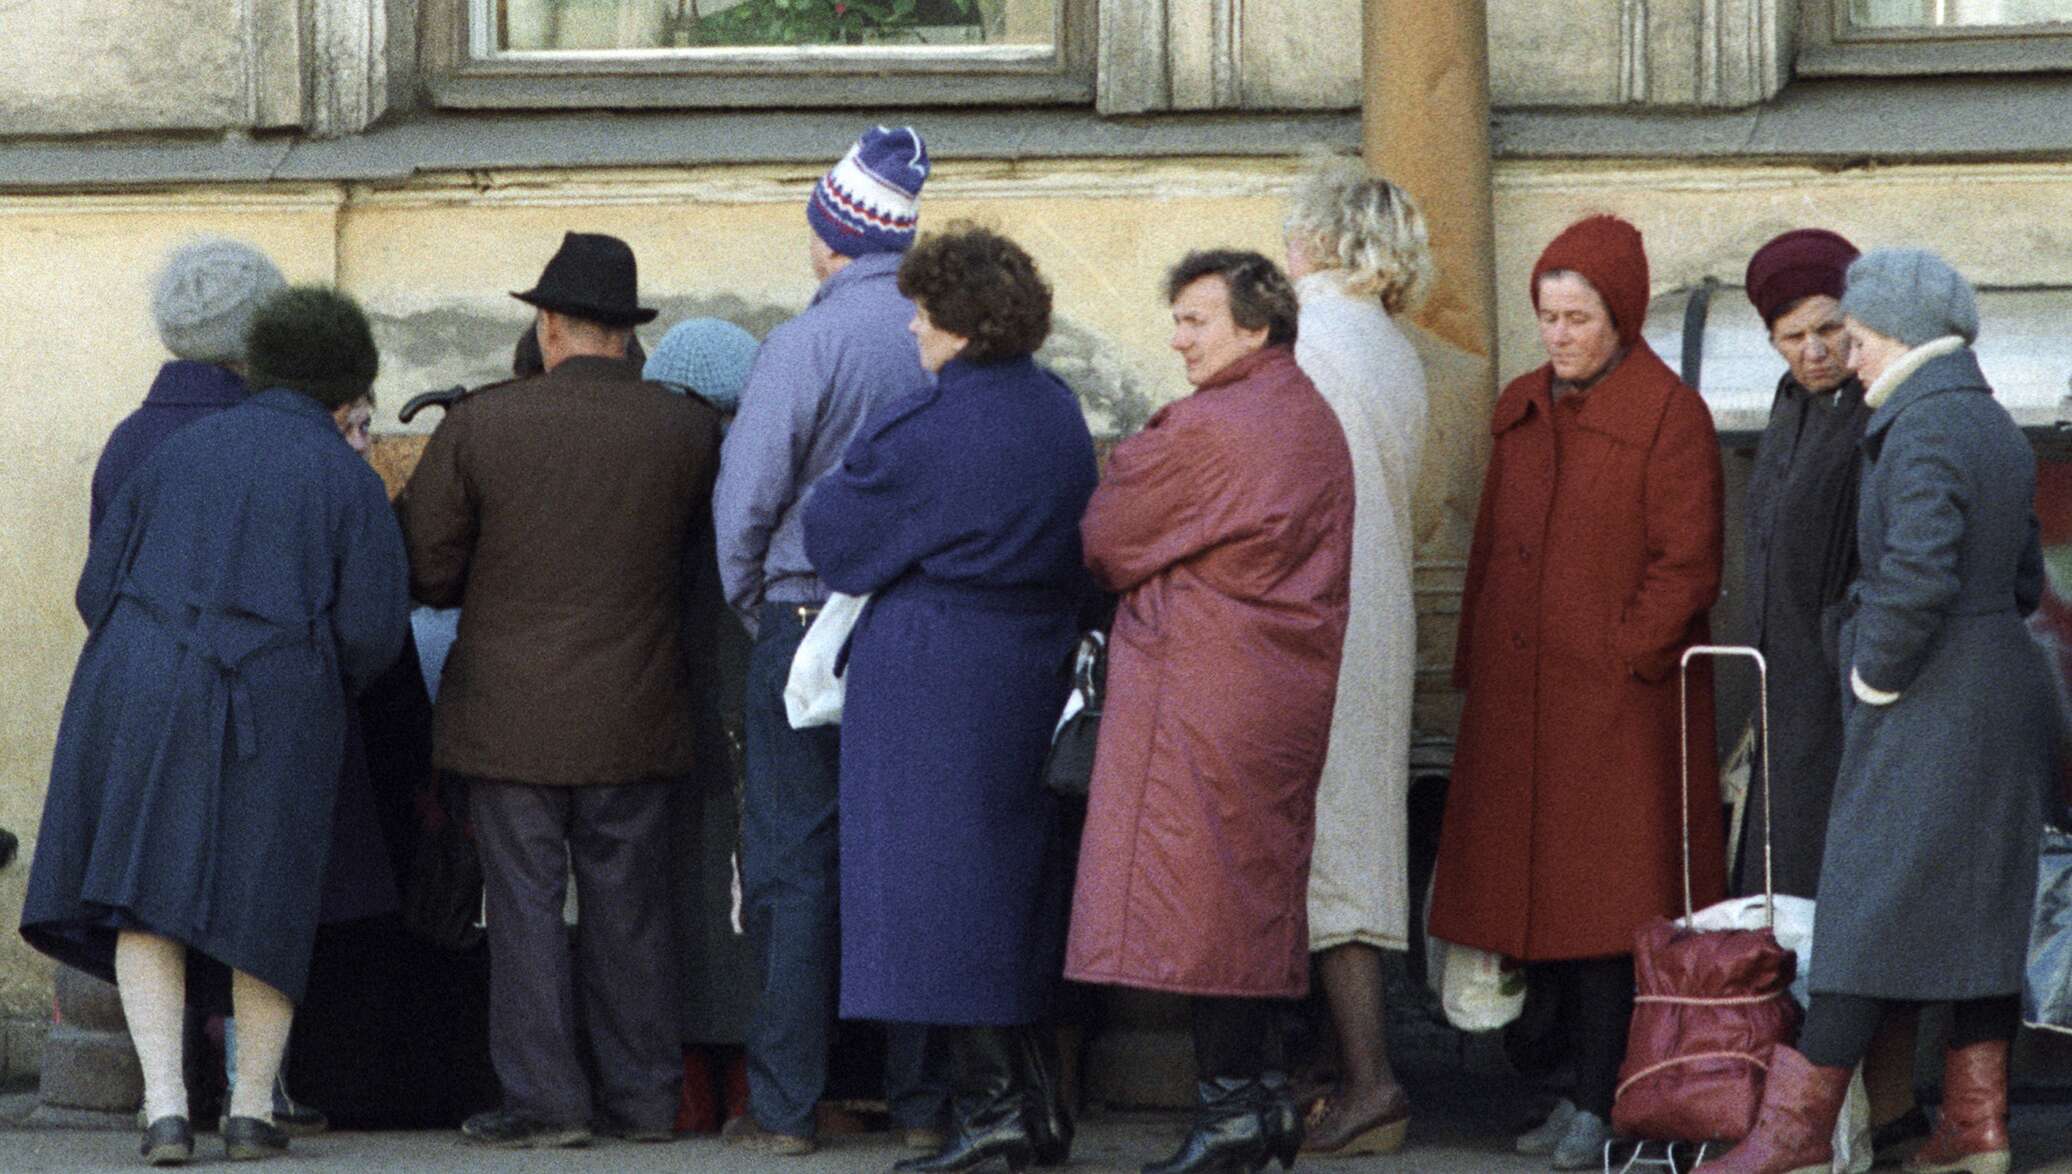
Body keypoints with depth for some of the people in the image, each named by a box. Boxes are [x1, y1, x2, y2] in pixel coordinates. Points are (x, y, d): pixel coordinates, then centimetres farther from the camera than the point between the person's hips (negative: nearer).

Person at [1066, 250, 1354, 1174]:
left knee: (1198, 898, -6)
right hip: (1289, 686, 9)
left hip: (1202, 690, -9)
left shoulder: (1202, 430, -15)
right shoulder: (1316, 422, 14)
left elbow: (1103, 545, -5)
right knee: (1255, 891, 12)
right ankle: (1258, 1092, 13)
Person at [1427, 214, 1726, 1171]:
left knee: (1605, 904, -7)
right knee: (1542, 900, 7)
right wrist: (1476, 663, 13)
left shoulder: (1668, 417, -7)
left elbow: (1686, 564, -10)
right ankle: (1589, 1087, 14)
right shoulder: (1521, 411, 14)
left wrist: (1620, 656, -13)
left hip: (1616, 699, -7)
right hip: (1520, 698, 7)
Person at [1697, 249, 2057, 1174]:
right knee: (1978, 907, 11)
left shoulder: (1923, 433, -16)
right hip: (2003, 691, 10)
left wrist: (1877, 678, -14)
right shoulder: (1993, 427, 13)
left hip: (1929, 715, -10)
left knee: (1872, 904, -6)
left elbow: (1916, 575, -28)